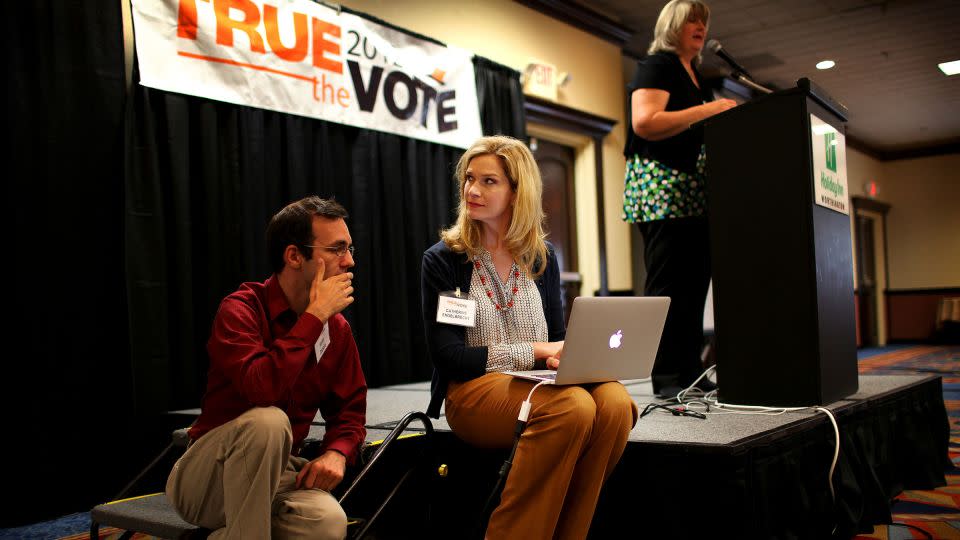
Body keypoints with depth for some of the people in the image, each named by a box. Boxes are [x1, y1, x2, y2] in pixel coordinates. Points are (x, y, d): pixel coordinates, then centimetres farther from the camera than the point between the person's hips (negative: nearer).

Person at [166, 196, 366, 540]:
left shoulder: (337, 327, 2)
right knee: (268, 421, -36)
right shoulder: (241, 310, -15)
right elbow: (263, 389, -33)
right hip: (207, 478, -4)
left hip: (276, 474, 4)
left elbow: (349, 410, 9)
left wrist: (336, 453, -13)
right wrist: (314, 316, -24)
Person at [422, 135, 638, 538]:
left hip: (538, 382, 4)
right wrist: (533, 351, -13)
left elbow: (557, 336, 15)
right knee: (573, 407, -34)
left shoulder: (542, 258, 12)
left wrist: (562, 355, -11)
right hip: (475, 388, -4)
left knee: (615, 403, -29)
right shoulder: (443, 259, 0)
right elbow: (447, 355, -7)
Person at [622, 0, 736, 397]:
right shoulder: (656, 66, -1)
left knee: (694, 284, 4)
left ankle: (690, 372, 8)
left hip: (695, 196, 9)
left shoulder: (696, 77, 25)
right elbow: (644, 122, -17)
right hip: (662, 188, -9)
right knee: (667, 285, -11)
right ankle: (667, 378, -9)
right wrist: (706, 110, -15)